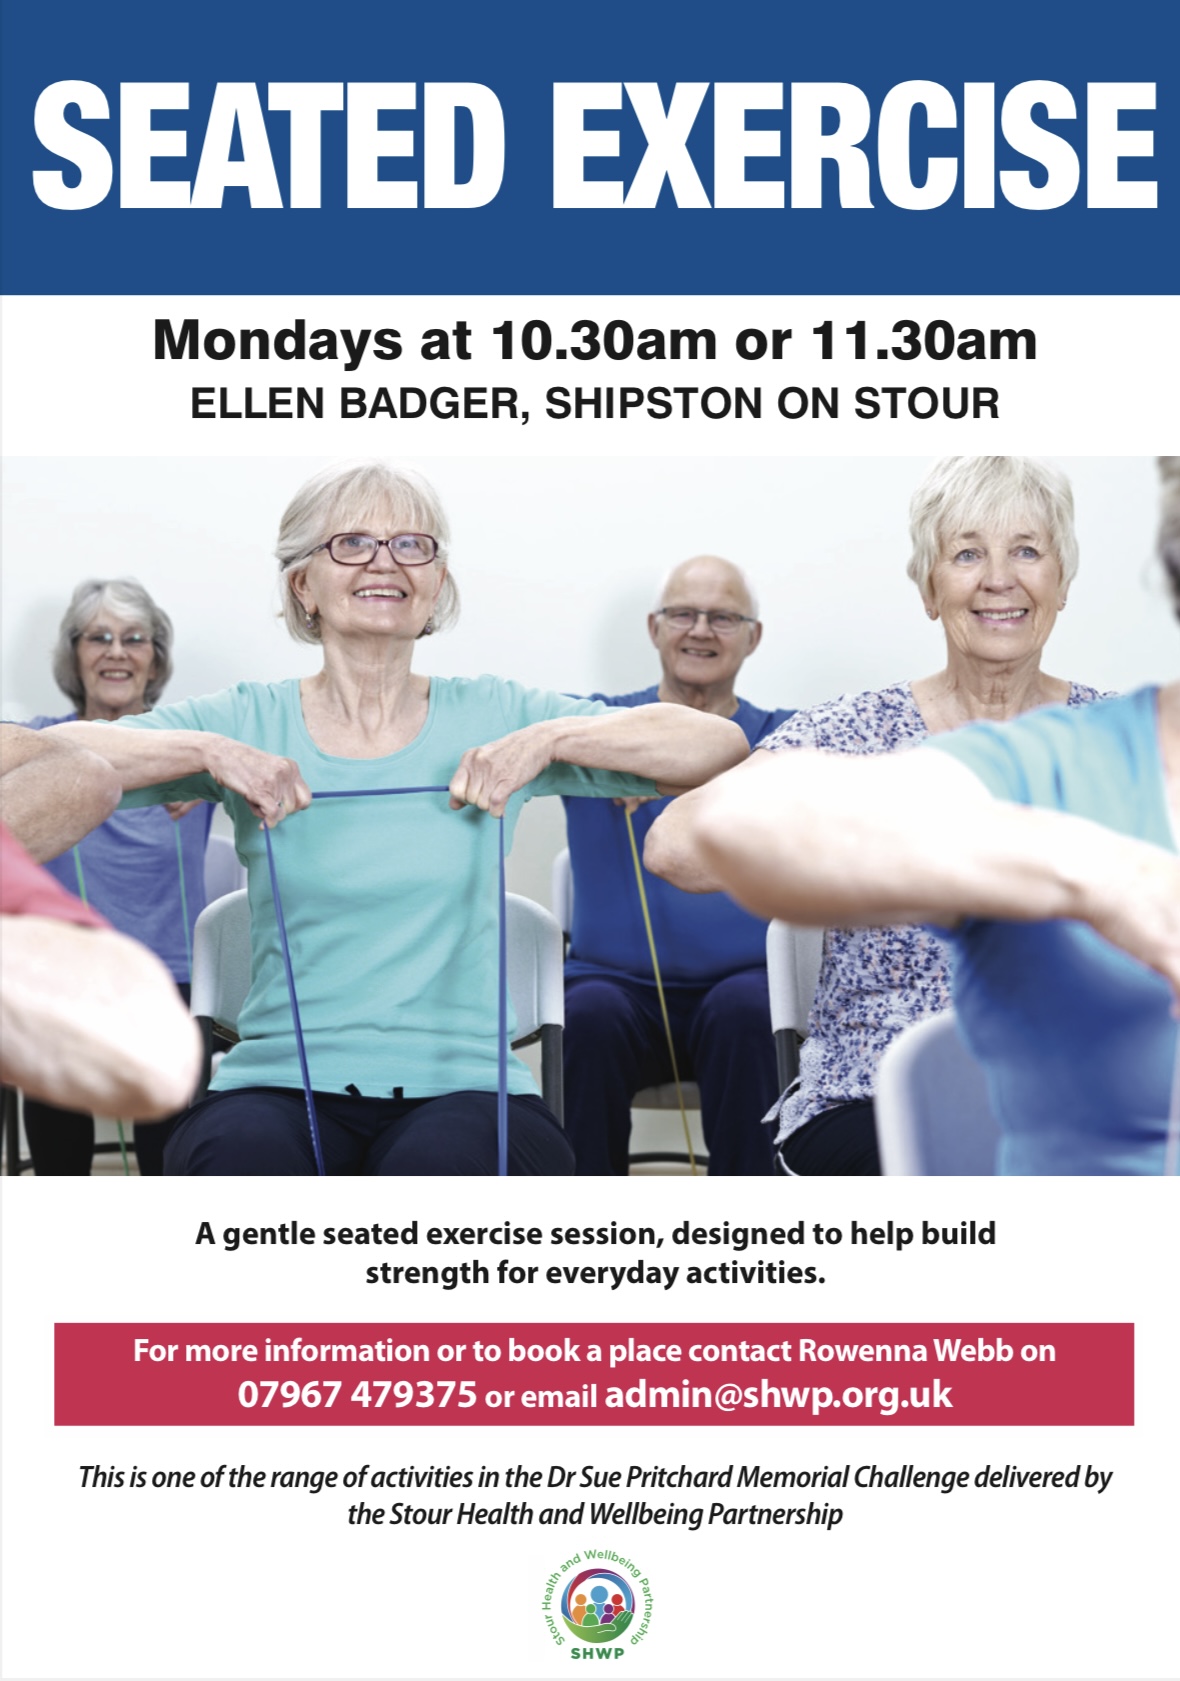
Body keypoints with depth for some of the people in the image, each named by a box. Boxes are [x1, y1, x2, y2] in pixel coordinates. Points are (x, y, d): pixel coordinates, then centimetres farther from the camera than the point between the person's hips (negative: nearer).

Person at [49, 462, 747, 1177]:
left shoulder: (493, 717, 7)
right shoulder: (251, 722, 7)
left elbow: (720, 744, 1)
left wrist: (548, 739, -11)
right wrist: (209, 752, -15)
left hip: (463, 1083, 0)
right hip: (282, 1083, 0)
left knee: (442, 1162, -33)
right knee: (242, 1155, -32)